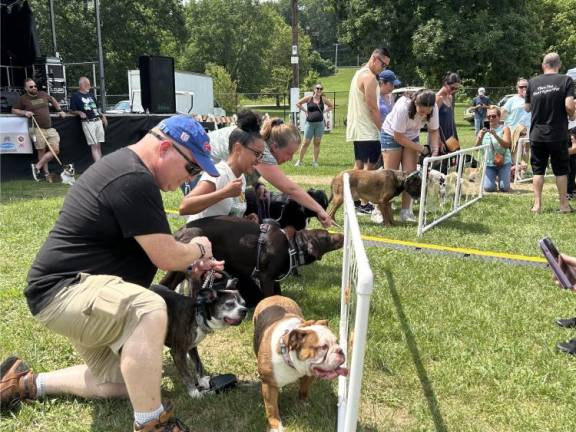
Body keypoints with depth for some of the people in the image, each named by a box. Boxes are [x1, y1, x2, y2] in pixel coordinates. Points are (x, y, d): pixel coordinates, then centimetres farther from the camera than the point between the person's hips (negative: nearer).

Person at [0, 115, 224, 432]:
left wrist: (191, 263, 9)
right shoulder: (134, 181, -24)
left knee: (120, 384, 17)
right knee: (149, 310, -37)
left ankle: (26, 383, 31)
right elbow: (165, 256, -22)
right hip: (62, 291, -11)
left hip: (73, 289, 11)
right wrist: (198, 248, -2)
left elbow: (151, 246, 21)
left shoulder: (125, 168, 11)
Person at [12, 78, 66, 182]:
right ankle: (46, 173, 8)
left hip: (50, 128, 4)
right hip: (37, 129, -4)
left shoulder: (43, 94, 13)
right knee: (42, 152, -3)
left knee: (56, 150, -5)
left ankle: (37, 166, 6)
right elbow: (14, 110, 12)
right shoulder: (23, 99, 4)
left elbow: (53, 100, 32)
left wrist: (60, 110, 21)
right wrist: (24, 112, -6)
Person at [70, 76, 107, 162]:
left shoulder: (90, 95, 20)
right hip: (87, 122, -6)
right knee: (94, 146, -11)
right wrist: (80, 113, -14)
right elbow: (72, 110, 4)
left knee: (99, 146, 4)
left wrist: (102, 116, 13)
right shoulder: (75, 96, 2)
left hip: (98, 120, 6)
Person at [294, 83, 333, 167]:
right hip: (309, 123, -2)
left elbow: (331, 106, 19)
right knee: (306, 143, 0)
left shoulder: (323, 99, 6)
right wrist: (305, 111, 1)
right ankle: (299, 160, 8)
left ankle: (315, 161, 11)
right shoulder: (309, 98, 0)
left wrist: (323, 111, 6)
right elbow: (298, 103, 7)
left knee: (317, 143, 4)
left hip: (320, 123, 2)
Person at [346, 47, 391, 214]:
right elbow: (373, 108, -18)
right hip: (367, 130, -10)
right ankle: (364, 204, -6)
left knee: (359, 165, 14)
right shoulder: (369, 77, -15)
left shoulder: (359, 73, 17)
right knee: (369, 166, -7)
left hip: (358, 129, 10)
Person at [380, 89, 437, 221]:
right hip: (392, 135, -4)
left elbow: (434, 131, -7)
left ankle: (406, 211, 3)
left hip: (412, 137, 4)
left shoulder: (433, 108, -23)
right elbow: (398, 137, -27)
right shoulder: (403, 107, -36)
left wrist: (435, 150, -24)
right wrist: (421, 149, -25)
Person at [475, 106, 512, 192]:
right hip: (489, 163, 2)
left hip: (503, 162, -2)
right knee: (488, 188, -14)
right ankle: (493, 178, 21)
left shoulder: (504, 129, -1)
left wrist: (495, 135, -28)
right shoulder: (483, 131, 6)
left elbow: (506, 145, -15)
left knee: (504, 188, -11)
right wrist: (481, 136, -20)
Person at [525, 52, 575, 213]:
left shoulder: (533, 82, 2)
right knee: (561, 170, 10)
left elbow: (527, 108, 8)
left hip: (537, 134, 2)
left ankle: (537, 205, 10)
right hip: (558, 134, -2)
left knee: (538, 169, 9)